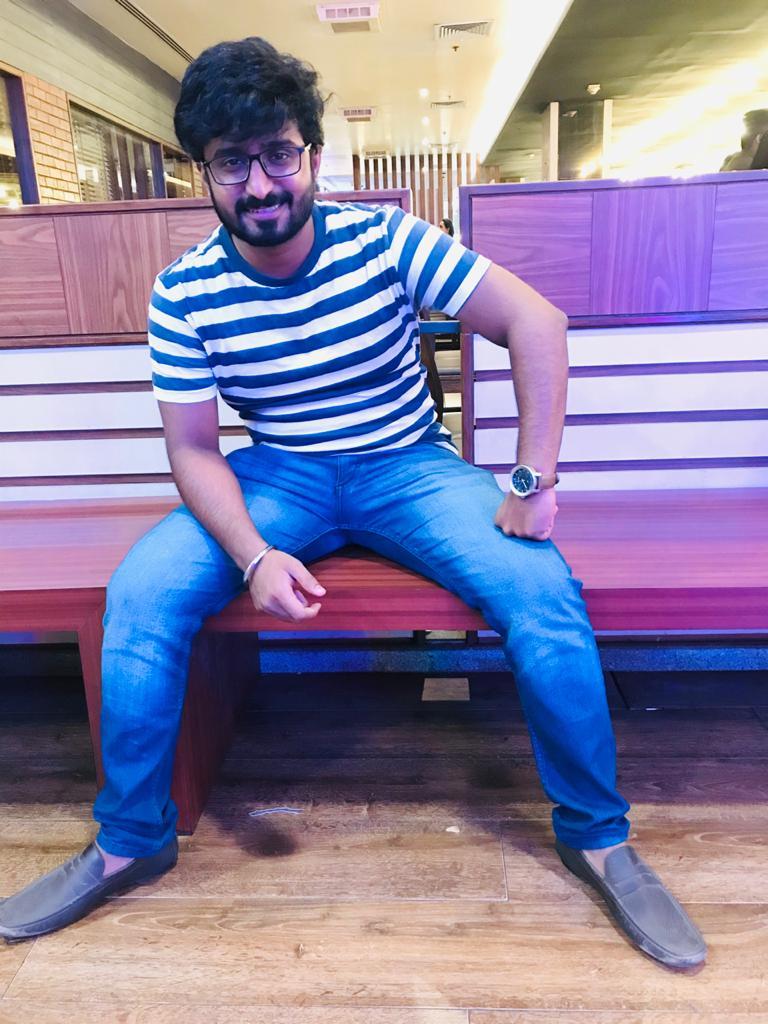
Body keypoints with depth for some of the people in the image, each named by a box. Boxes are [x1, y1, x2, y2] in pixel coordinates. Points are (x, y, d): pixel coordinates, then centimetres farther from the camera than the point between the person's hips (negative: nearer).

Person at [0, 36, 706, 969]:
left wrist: (533, 483, -18)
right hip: (277, 478, 2)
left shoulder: (382, 238, -10)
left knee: (544, 593, -25)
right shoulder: (184, 291, -6)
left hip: (410, 466, -1)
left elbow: (535, 322, -12)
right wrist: (255, 556, -25)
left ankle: (596, 835, 0)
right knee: (139, 594, -21)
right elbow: (193, 449, -5)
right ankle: (131, 841, 3)